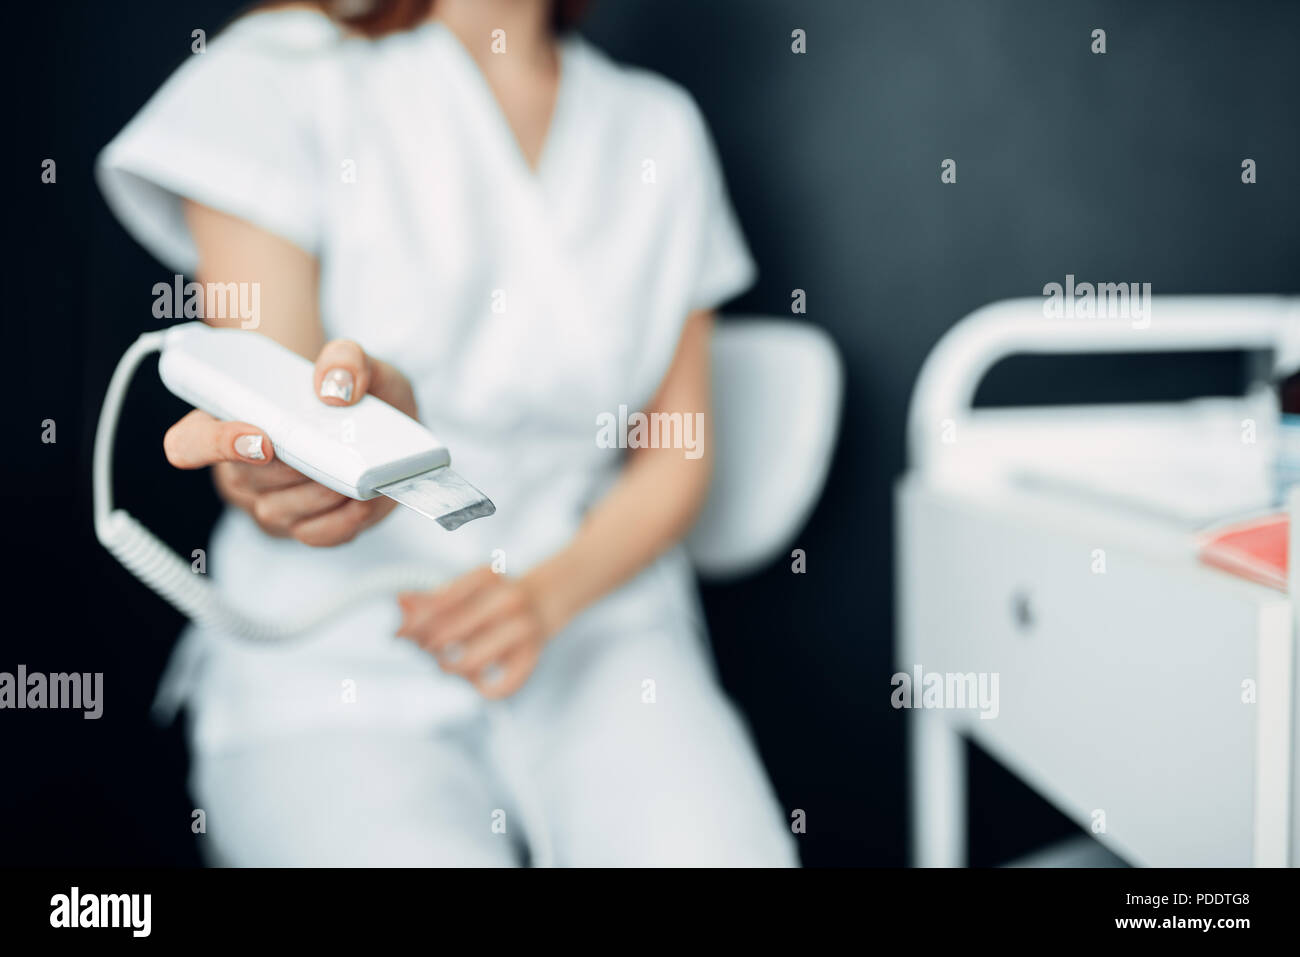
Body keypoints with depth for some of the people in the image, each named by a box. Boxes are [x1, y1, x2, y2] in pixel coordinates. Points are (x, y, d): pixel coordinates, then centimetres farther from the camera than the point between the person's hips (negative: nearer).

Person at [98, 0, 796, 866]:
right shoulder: (273, 80, -2)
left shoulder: (662, 126, 10)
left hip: (597, 627, 3)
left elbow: (677, 457, 10)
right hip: (333, 664, -2)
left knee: (723, 852, -24)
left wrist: (550, 593, -8)